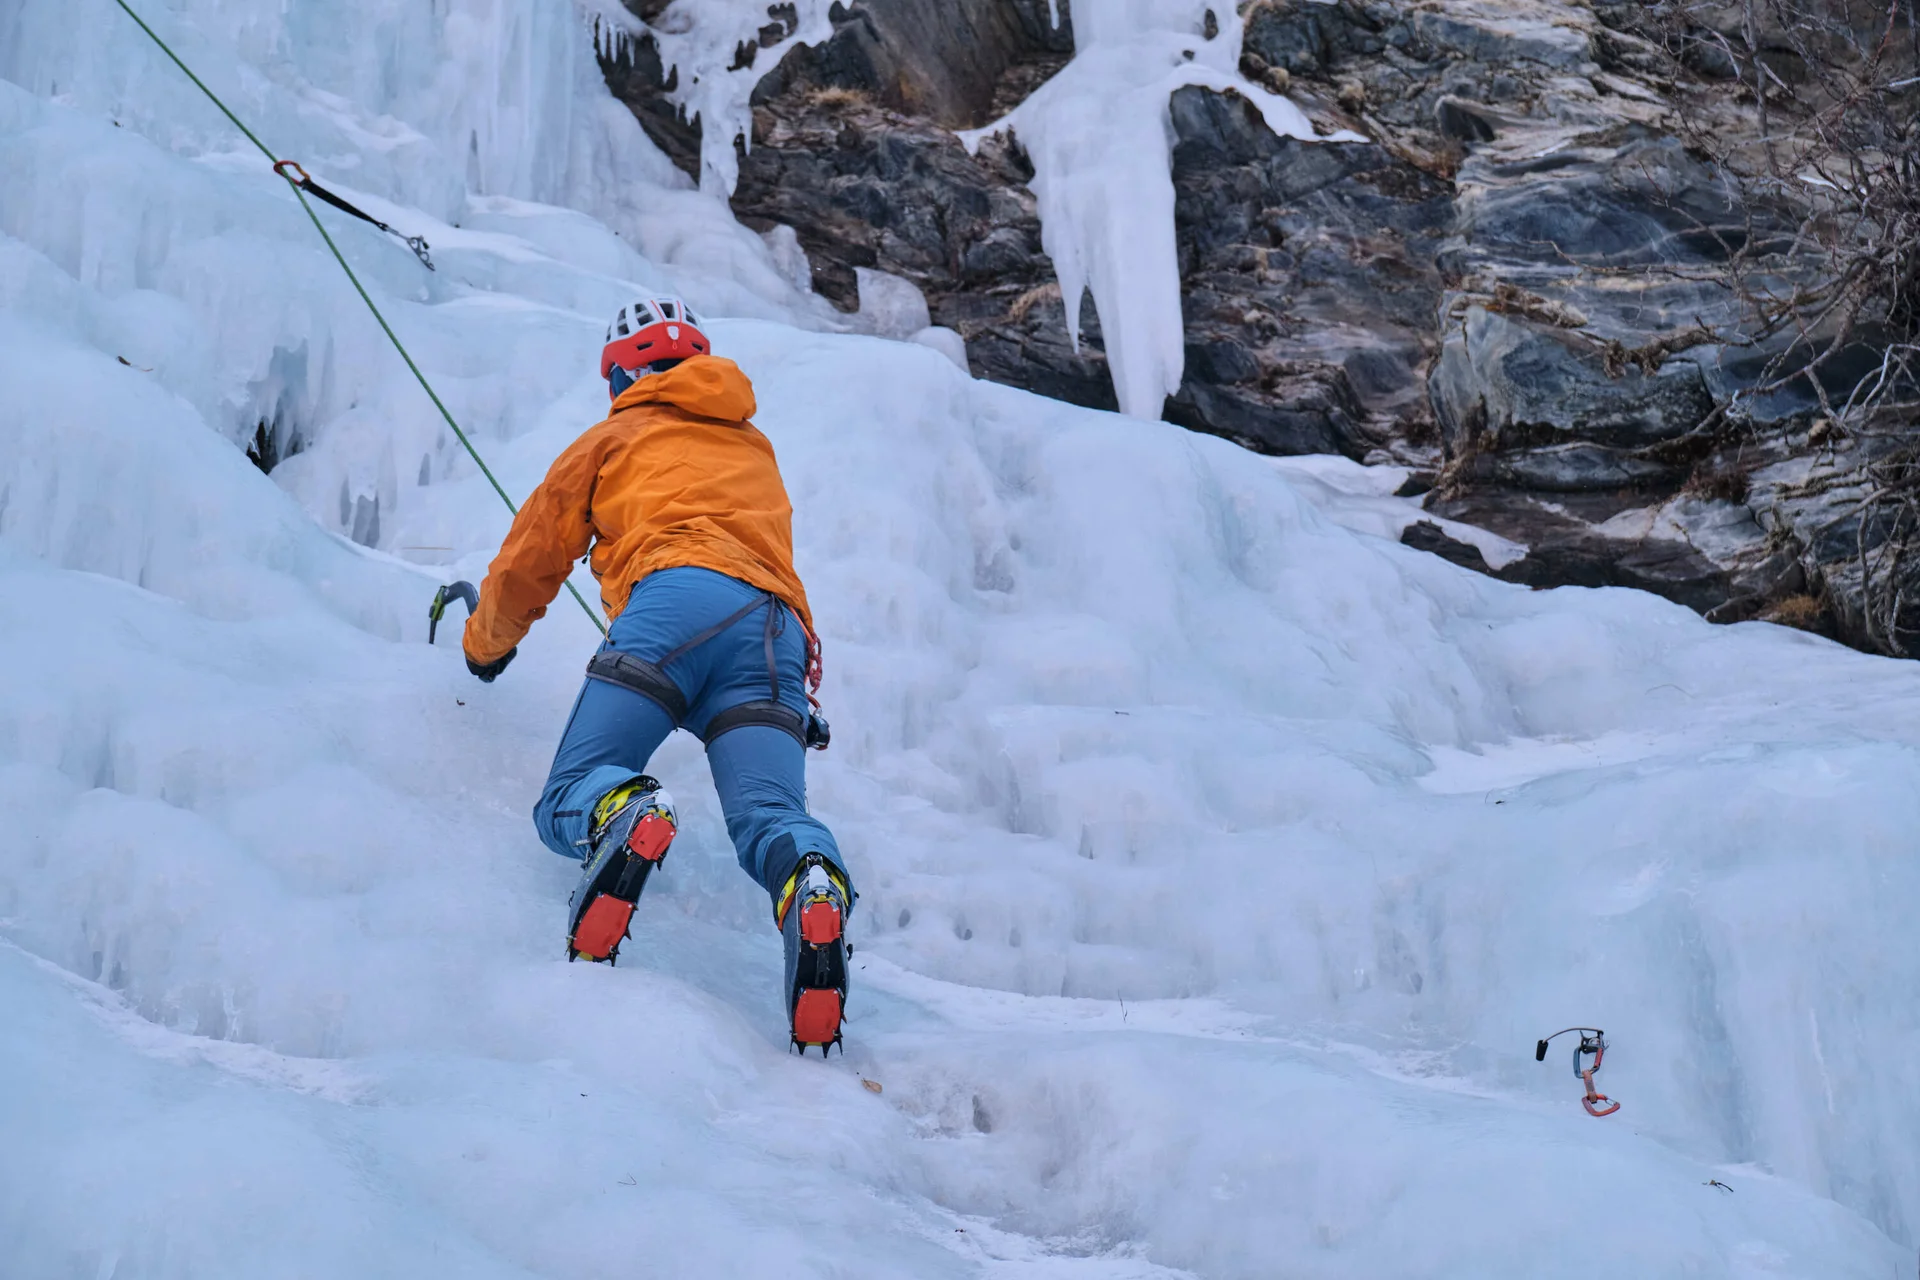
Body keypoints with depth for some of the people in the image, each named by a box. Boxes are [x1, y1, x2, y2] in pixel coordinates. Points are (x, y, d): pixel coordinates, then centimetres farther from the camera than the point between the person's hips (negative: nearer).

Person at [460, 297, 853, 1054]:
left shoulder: (615, 438, 28)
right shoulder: (756, 451, 39)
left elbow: (531, 561, 31)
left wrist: (483, 647, 49)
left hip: (677, 599, -3)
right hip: (775, 627, 3)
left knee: (569, 804, -4)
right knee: (771, 820, -13)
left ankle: (622, 814, -41)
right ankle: (813, 885, -49)